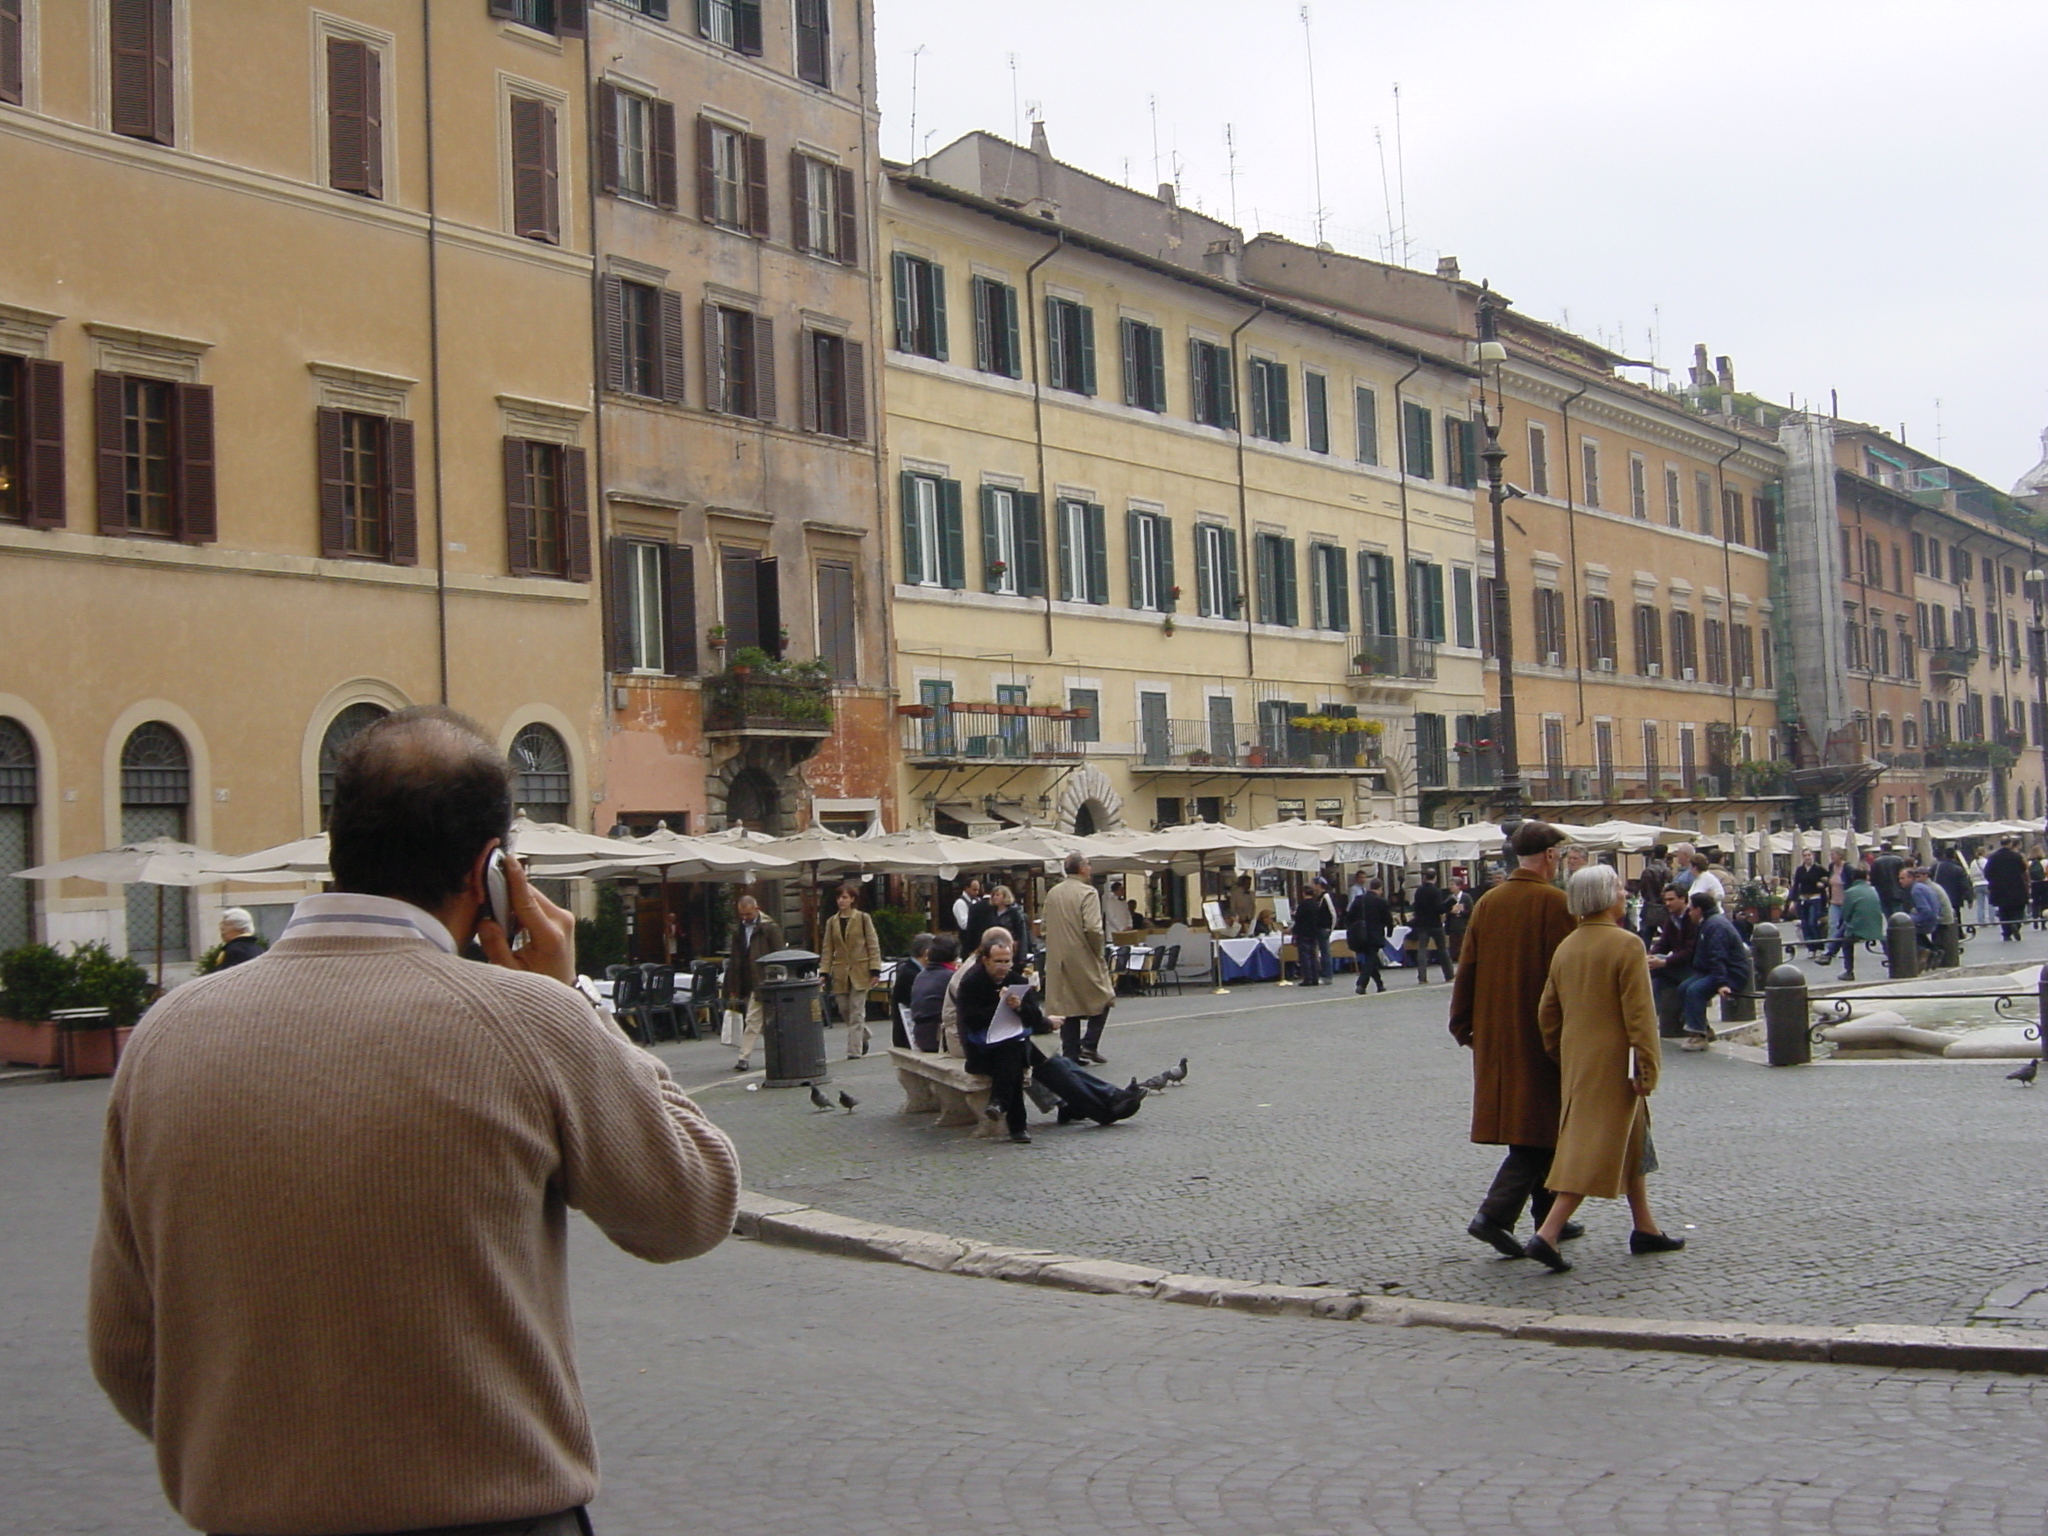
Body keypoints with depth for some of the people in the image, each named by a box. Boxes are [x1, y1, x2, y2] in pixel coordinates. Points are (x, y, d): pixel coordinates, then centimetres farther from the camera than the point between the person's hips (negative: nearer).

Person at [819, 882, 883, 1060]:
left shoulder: (863, 918, 0)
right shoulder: (832, 922, 10)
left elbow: (873, 945, -1)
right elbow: (827, 949, 10)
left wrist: (875, 970, -9)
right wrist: (824, 972, 1)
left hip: (859, 971, -4)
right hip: (840, 973, 4)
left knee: (856, 1013, -5)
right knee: (844, 1010, 6)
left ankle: (854, 1050, -3)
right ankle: (863, 1037, 30)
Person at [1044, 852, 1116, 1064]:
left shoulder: (1052, 894, 7)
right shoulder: (1088, 893, -13)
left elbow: (1045, 922, 13)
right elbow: (1092, 927, -22)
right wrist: (1099, 951, -7)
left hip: (1058, 958, 6)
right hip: (1083, 957, -6)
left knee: (1067, 1005, 10)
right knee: (1103, 998, 10)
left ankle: (1070, 1053, 10)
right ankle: (1089, 1044, 0)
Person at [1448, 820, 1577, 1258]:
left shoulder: (1487, 902, 6)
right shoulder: (1554, 902, -12)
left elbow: (1468, 968, 7)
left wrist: (1463, 1025, 14)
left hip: (1495, 1036, 7)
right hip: (1539, 1035, -6)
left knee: (1523, 1122, 16)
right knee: (1538, 1125, -1)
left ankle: (1549, 1217, 25)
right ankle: (1495, 1214, -13)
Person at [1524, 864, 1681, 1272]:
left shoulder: (1566, 947, 6)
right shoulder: (1626, 944, -16)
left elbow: (1547, 1011, 11)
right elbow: (1639, 1014, -18)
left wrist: (1560, 1055, 22)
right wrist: (1647, 1069, -14)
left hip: (1576, 1061, 8)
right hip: (1613, 1063, -8)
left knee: (1631, 1142, 21)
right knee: (1596, 1149, -5)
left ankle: (1646, 1228, 30)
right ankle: (1547, 1234, -12)